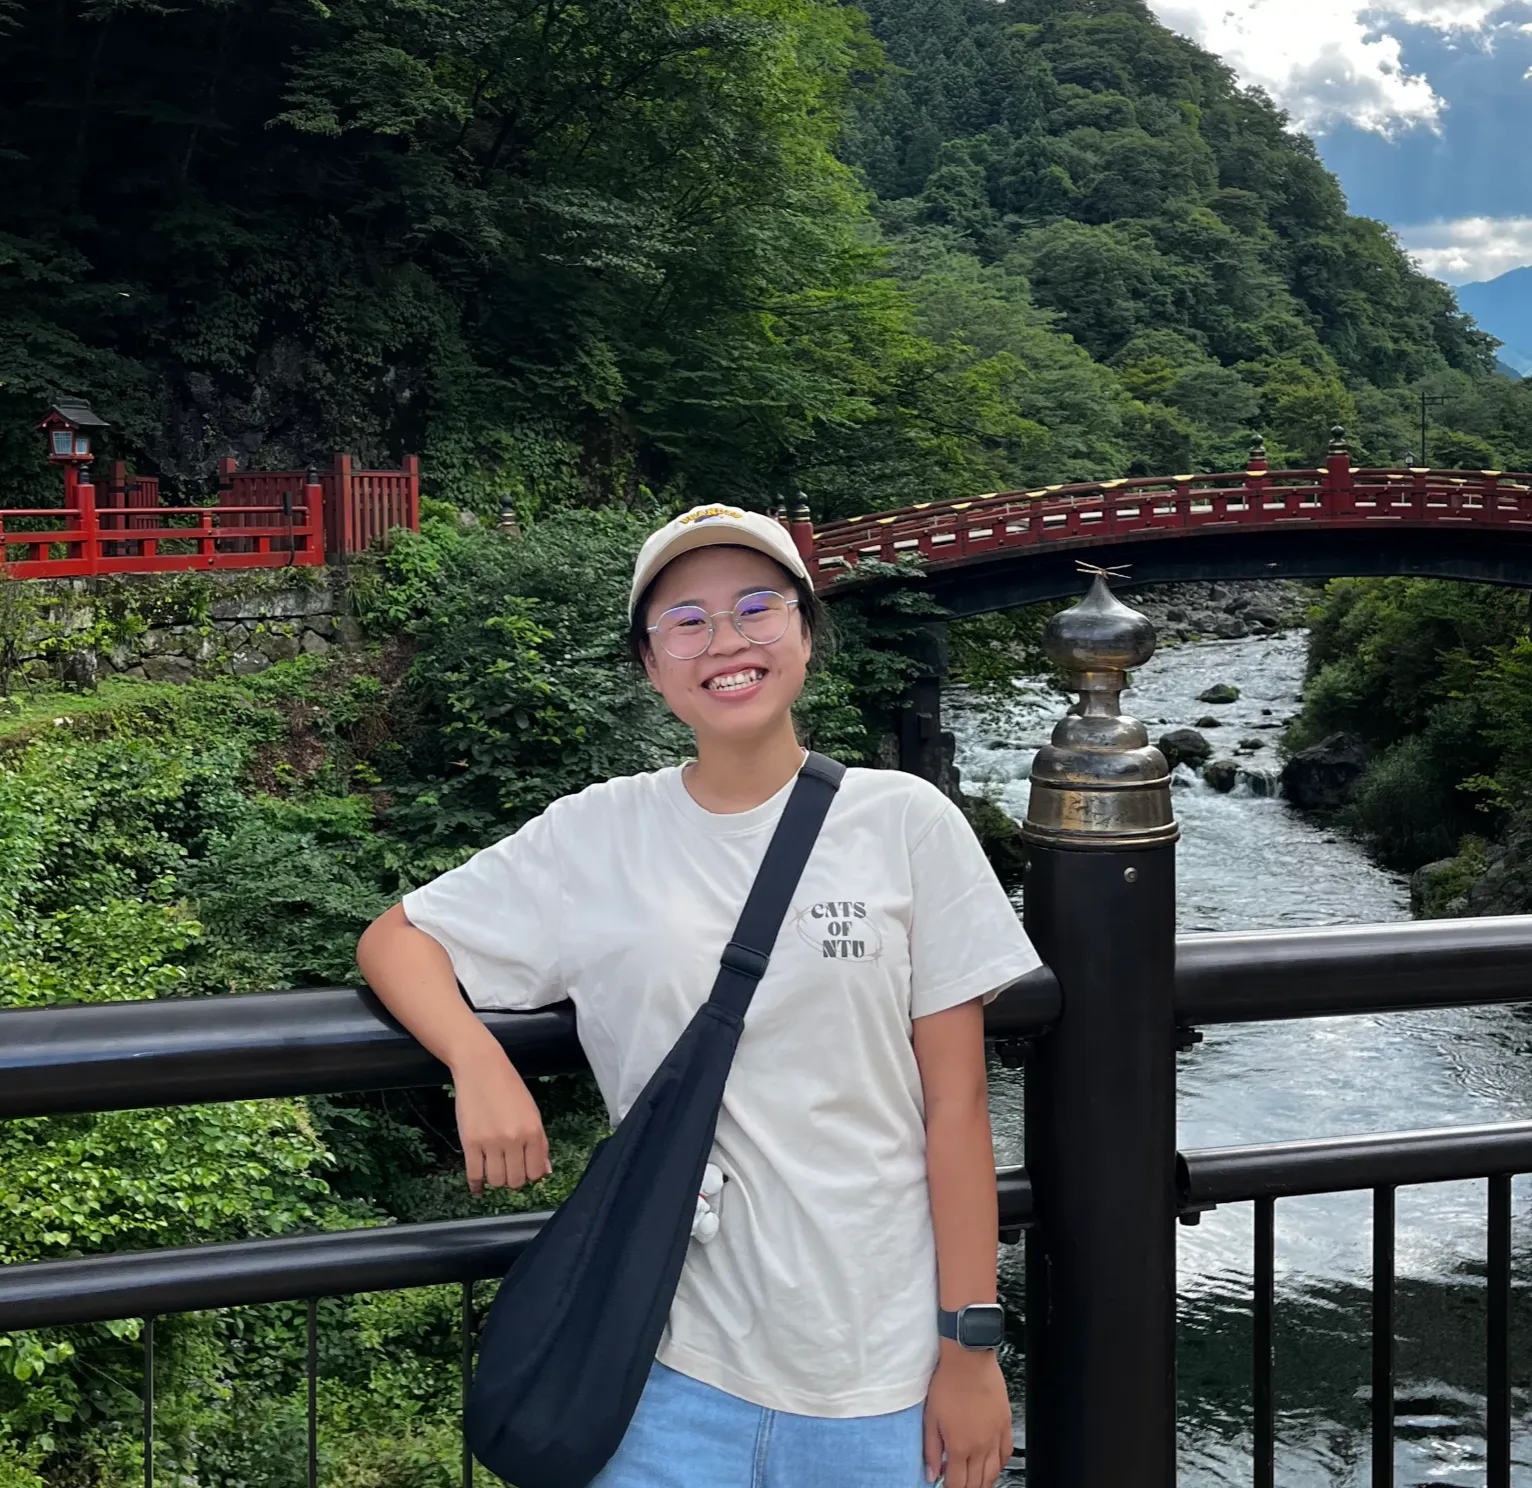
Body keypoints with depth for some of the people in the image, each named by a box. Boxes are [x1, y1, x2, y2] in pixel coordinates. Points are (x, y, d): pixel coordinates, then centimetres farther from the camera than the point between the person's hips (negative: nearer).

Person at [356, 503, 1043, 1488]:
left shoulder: (905, 823, -3)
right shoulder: (596, 837, 1)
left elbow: (955, 1104, -2)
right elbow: (394, 941, 5)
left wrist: (972, 1345, -4)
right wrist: (479, 1062, -15)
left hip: (881, 1369, 0)